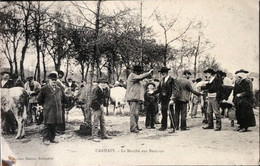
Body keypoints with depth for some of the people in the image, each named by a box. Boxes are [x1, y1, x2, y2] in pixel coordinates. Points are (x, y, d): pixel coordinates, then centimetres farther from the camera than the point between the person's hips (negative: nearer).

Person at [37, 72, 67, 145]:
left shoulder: (59, 89, 10)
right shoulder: (44, 89, -5)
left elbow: (64, 99, 22)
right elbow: (40, 99, 1)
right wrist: (44, 105, 3)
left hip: (57, 110, 5)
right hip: (48, 111, -5)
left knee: (54, 125, 10)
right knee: (47, 125, -4)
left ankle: (52, 138, 19)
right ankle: (46, 139, 4)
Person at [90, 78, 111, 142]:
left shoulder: (101, 89, 14)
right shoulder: (96, 89, -17)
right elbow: (94, 99, -21)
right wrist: (100, 105, -17)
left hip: (100, 107, 10)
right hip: (96, 108, -10)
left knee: (102, 121, 14)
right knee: (96, 122, -6)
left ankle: (103, 135, 22)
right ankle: (94, 137, -1)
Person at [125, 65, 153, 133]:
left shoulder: (136, 77, 23)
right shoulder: (132, 75, -8)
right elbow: (140, 77, -22)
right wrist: (148, 73, -14)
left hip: (137, 98, 10)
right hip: (133, 98, -10)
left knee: (136, 113, 12)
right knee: (134, 113, -11)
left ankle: (136, 126, 19)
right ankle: (133, 128, -10)